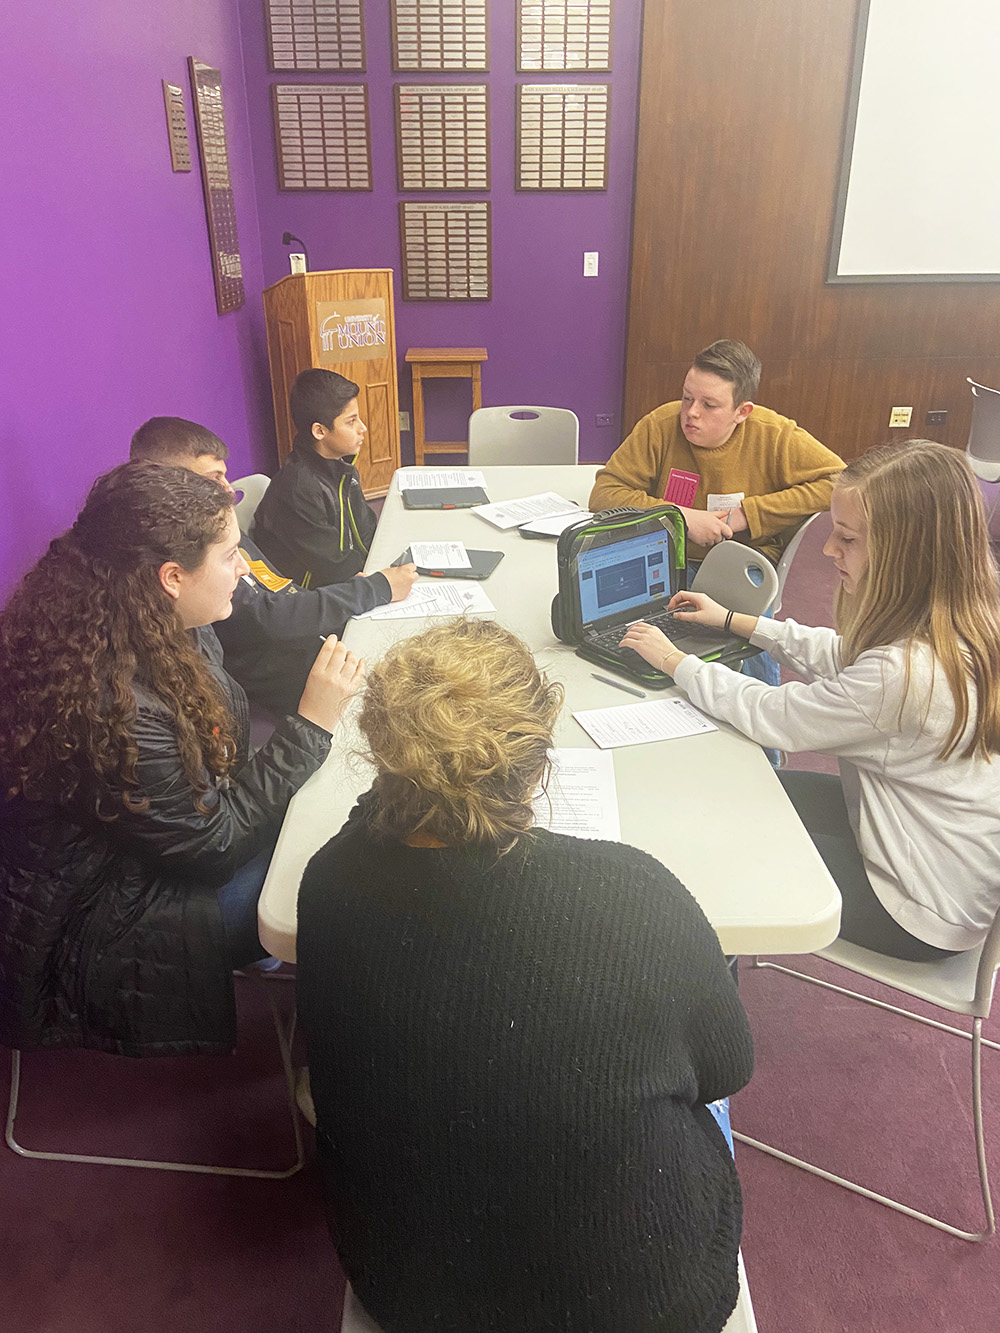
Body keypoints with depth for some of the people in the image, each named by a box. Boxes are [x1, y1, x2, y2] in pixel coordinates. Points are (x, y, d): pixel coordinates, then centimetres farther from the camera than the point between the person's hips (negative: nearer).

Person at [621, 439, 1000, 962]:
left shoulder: (909, 670, -36)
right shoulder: (953, 623, -8)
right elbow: (839, 655, 9)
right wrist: (731, 621, 11)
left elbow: (776, 717, -22)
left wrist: (672, 659, -10)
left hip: (924, 909, -8)